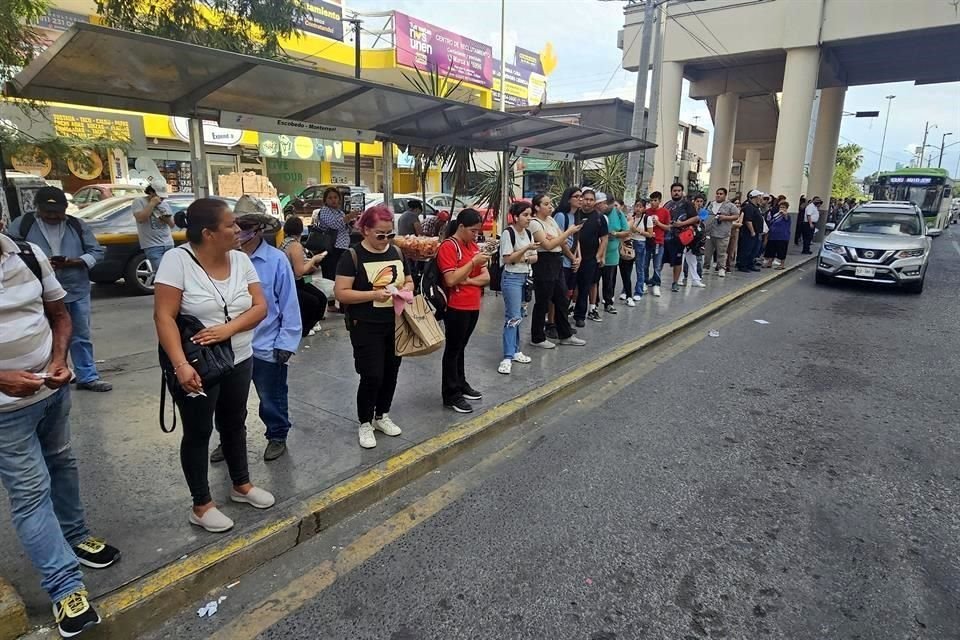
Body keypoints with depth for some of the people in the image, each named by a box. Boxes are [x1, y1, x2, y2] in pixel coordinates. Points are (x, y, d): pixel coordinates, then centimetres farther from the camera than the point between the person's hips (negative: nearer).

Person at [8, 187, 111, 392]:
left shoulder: (77, 225, 5)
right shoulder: (22, 224, 1)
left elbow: (97, 251, 4)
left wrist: (75, 262, -14)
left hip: (77, 291, 2)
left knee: (80, 336, 9)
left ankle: (87, 377, 18)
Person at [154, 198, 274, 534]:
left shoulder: (240, 259, -1)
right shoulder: (177, 259, -16)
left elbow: (260, 307, -2)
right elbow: (164, 317, -18)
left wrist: (228, 328, -19)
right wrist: (181, 364, -27)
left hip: (239, 362, 5)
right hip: (197, 367, -5)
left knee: (234, 425, 20)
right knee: (198, 433, 10)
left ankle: (241, 485, 40)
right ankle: (202, 506, 26)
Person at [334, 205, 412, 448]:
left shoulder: (397, 252, 6)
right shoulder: (352, 256, -10)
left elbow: (409, 281, 17)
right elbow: (341, 293, -14)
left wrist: (406, 289, -7)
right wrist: (374, 295, -25)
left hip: (395, 324, 6)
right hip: (366, 327, -5)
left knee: (391, 372, 13)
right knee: (372, 376, -4)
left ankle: (382, 416, 33)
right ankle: (365, 423, 17)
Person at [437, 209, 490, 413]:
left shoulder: (473, 246, 12)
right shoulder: (448, 246, -11)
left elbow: (486, 277, 7)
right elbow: (451, 280, -20)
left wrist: (468, 280, -11)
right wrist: (473, 262, -19)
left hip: (473, 306, 7)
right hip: (456, 308, -7)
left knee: (460, 347, 18)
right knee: (453, 349, 1)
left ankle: (461, 385, 30)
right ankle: (451, 395, 9)